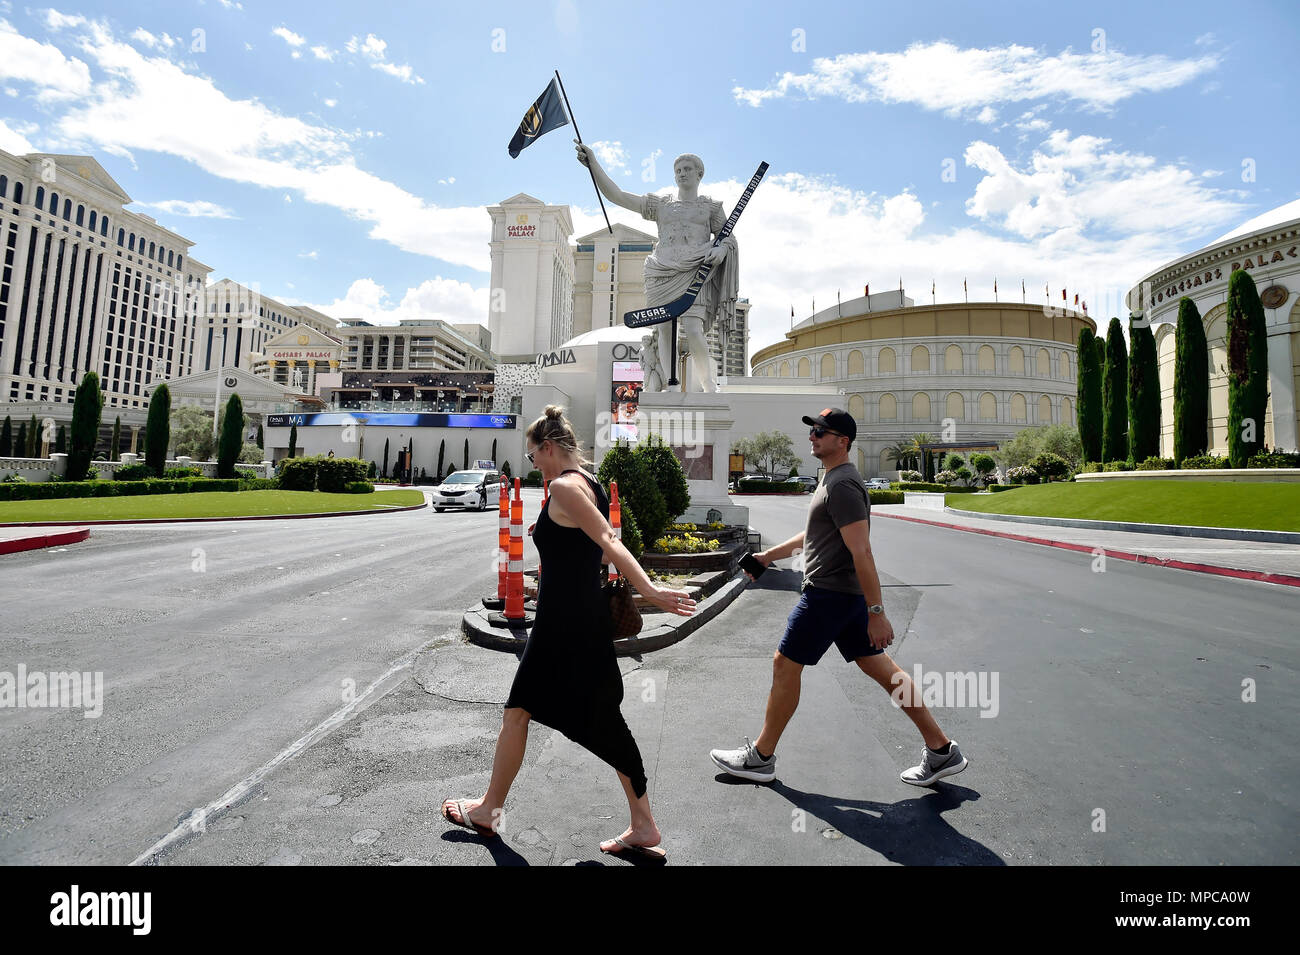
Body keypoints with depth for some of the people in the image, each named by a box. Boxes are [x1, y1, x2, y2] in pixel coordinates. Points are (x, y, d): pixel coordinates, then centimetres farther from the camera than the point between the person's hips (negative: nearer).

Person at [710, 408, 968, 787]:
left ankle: (761, 757, 15)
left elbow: (861, 551, -23)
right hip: (847, 593, 10)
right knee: (879, 666, 13)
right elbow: (814, 534, 26)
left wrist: (876, 612, -24)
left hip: (829, 592, -10)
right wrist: (769, 555, 27)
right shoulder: (833, 478, 15)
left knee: (785, 665, 1)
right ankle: (941, 750, 20)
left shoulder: (842, 485, -18)